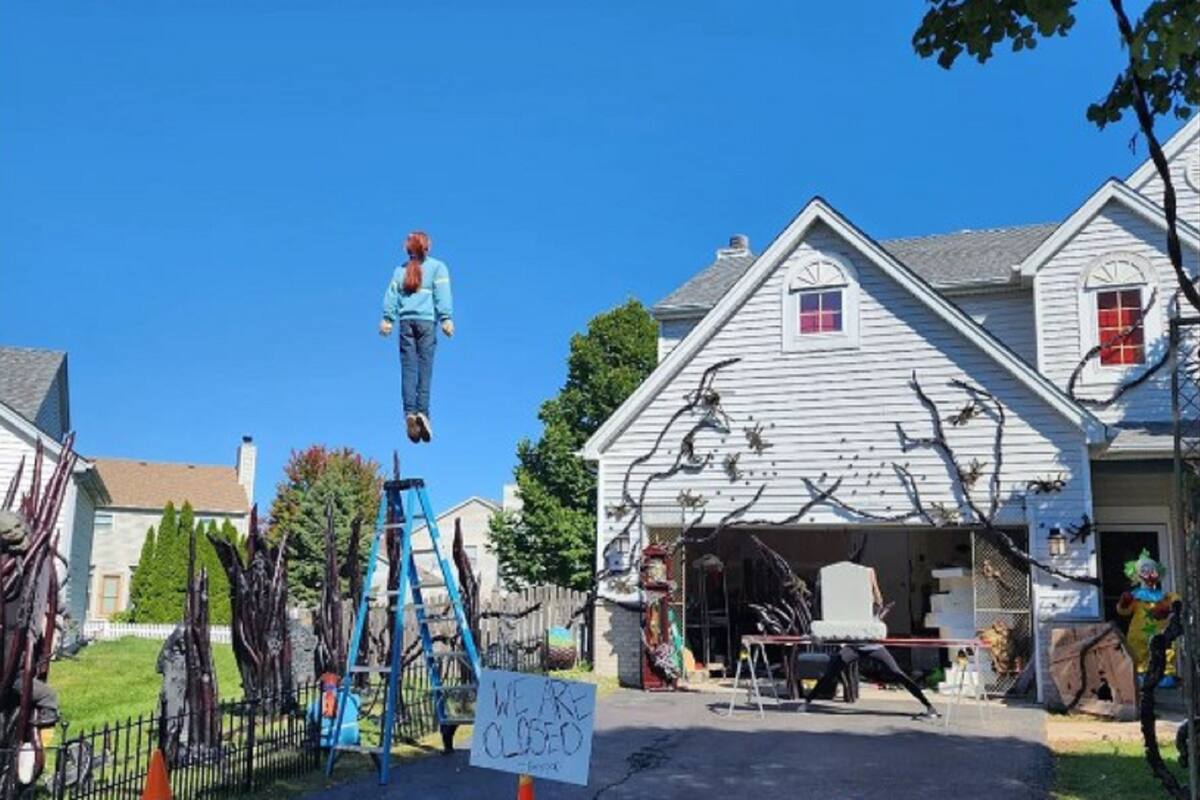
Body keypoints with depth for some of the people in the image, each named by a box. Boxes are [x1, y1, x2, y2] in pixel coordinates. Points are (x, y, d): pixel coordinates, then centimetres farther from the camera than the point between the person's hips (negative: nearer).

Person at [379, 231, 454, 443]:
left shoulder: (401, 270, 18)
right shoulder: (437, 267, 10)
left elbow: (391, 294, 8)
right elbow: (443, 294, -1)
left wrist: (387, 319, 3)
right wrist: (446, 318, -7)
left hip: (406, 321, 2)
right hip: (427, 320, -2)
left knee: (408, 369, -2)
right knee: (425, 367, -5)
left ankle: (410, 412, -16)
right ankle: (422, 411, -19)